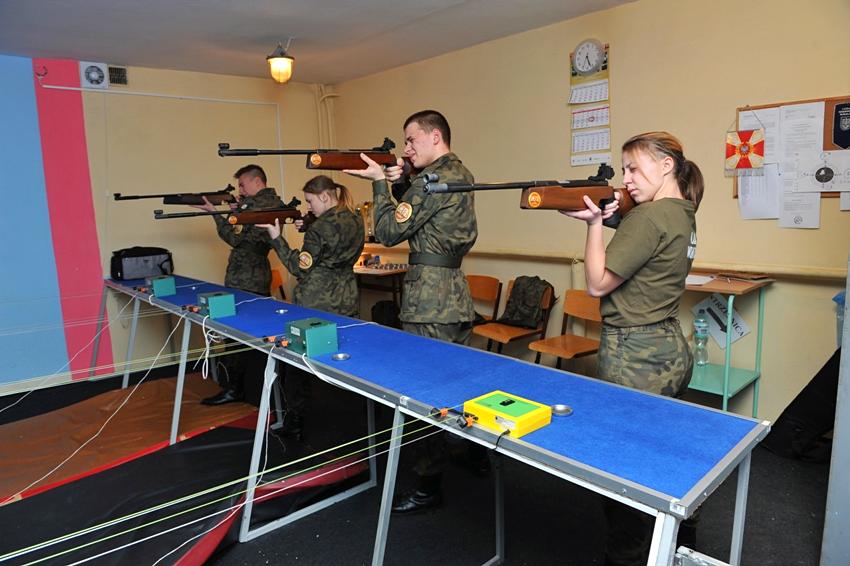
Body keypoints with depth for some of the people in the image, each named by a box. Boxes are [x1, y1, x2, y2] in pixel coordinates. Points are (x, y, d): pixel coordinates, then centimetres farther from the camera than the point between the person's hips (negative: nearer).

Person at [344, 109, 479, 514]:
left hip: (428, 305, -10)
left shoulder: (430, 180, -14)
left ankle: (429, 483, 10)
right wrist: (400, 182, 8)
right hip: (458, 299, 10)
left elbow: (389, 232, -11)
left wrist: (380, 183, -1)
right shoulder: (461, 174, 16)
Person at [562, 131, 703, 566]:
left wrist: (594, 222, -12)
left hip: (635, 359, -10)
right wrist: (607, 217, 4)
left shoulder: (649, 216, -18)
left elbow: (598, 283, -16)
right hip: (670, 351, 10)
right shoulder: (683, 215, 12)